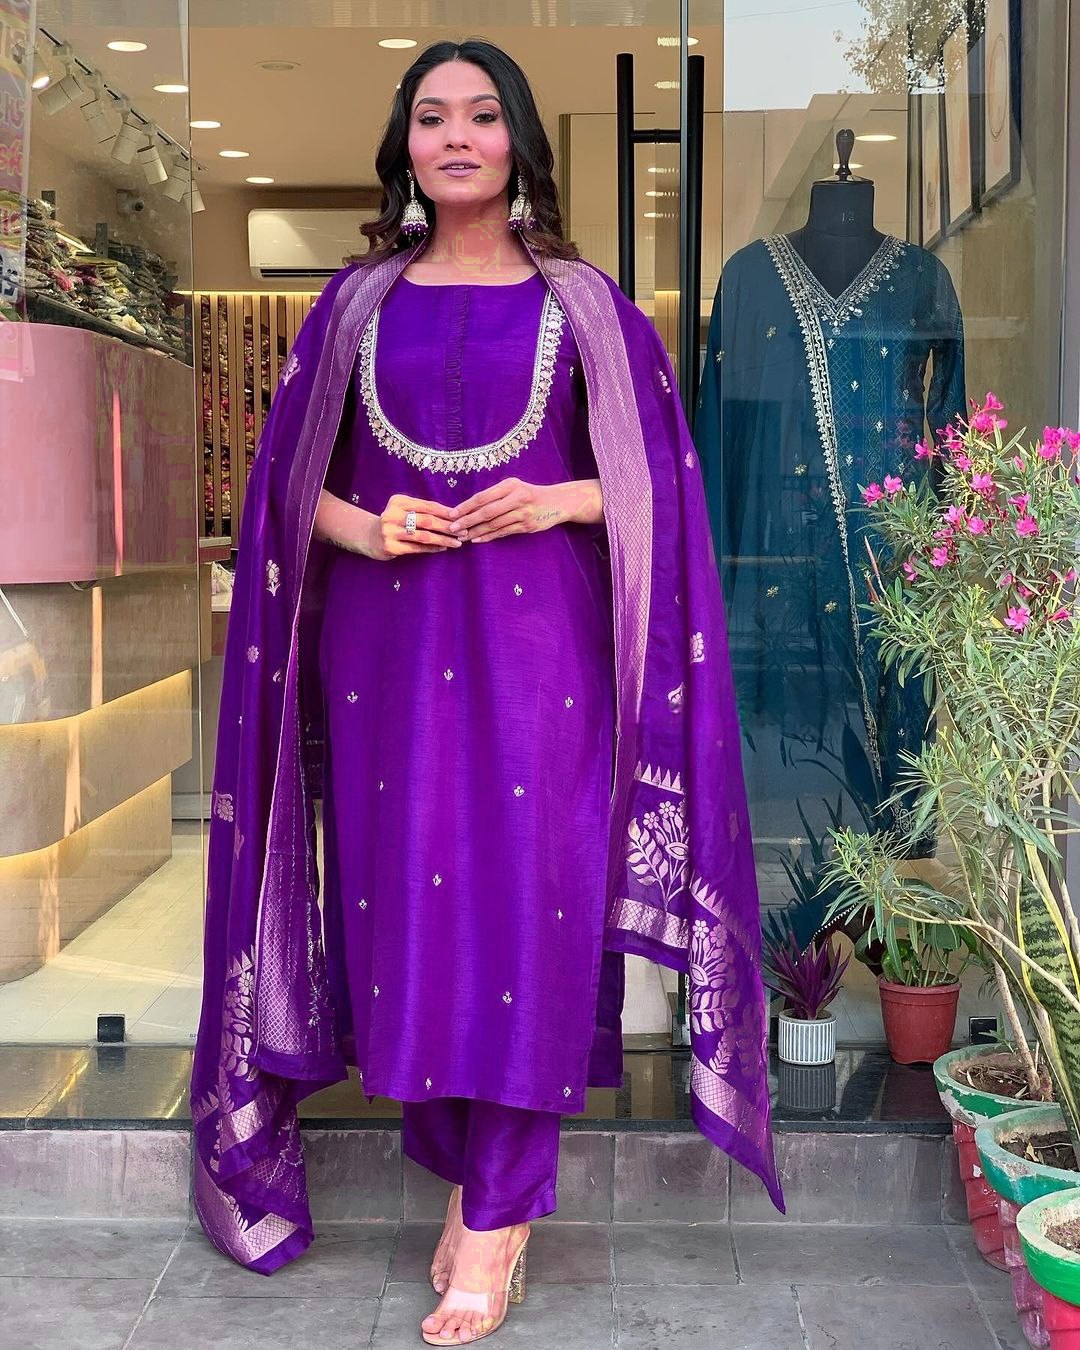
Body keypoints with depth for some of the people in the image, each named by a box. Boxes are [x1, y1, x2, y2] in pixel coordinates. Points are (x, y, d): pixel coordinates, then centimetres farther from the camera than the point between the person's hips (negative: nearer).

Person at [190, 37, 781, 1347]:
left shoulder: (582, 302, 8)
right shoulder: (358, 299, 12)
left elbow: (654, 478, 7)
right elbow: (293, 479, 12)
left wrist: (553, 501, -11)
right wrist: (362, 526, -9)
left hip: (539, 643, -2)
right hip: (390, 646, 2)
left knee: (527, 902, -6)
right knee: (406, 901, 2)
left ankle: (494, 1218, 4)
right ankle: (477, 1181, 18)